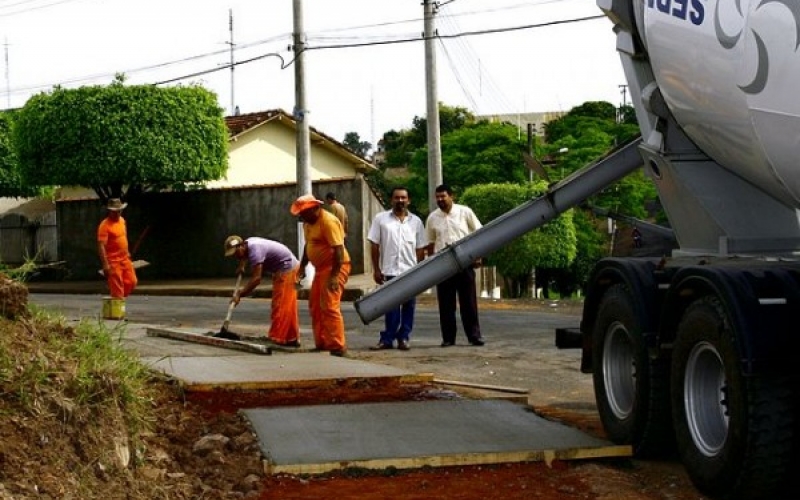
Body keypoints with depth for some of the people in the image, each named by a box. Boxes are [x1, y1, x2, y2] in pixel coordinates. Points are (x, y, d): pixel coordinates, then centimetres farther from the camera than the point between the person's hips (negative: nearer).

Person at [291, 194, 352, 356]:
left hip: (335, 268, -10)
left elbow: (339, 249, -24)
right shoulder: (308, 222, 11)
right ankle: (321, 343, 18)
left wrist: (334, 275, -27)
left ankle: (337, 347, -14)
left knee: (330, 307, -15)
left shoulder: (328, 221, -19)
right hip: (321, 269, 10)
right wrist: (302, 267, 18)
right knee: (315, 307, 11)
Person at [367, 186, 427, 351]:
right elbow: (375, 246, 3)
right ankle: (387, 339, 4)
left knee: (408, 306, 4)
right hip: (390, 271, -2)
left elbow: (420, 249, 10)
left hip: (411, 271, 2)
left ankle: (403, 338, 12)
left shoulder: (416, 221, 9)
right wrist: (376, 269, -2)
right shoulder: (381, 219, 3)